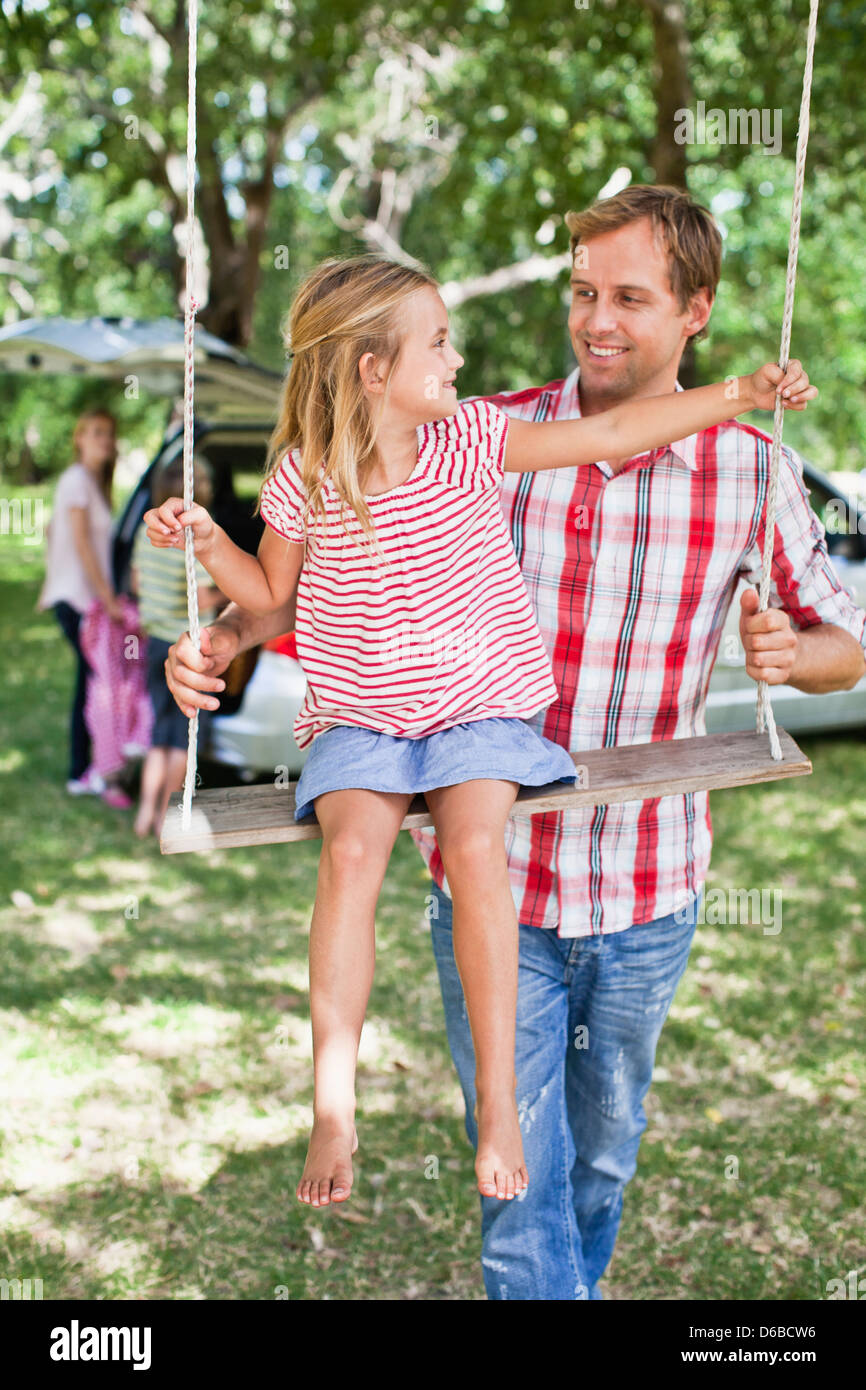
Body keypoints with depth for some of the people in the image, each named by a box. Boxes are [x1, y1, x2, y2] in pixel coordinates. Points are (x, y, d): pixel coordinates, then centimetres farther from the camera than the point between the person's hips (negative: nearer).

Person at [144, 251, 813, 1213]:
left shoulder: (469, 442, -2)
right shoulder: (302, 479, -3)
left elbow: (611, 433, 0)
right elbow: (269, 591, 11)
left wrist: (739, 393, -2)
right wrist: (205, 541, -6)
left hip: (478, 705, 0)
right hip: (358, 718, 0)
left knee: (474, 846, -26)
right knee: (352, 850, -26)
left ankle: (499, 1103, -15)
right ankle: (333, 1110, -16)